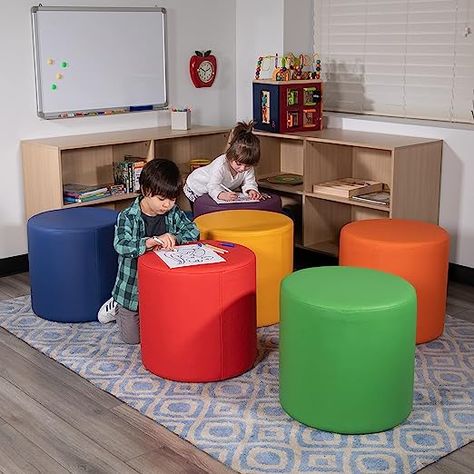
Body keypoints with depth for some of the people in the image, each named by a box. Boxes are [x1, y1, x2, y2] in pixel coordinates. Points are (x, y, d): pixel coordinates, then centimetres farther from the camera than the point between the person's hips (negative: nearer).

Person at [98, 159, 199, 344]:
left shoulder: (174, 213, -6)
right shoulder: (128, 217, -20)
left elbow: (193, 232, -9)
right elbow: (121, 245, -34)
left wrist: (174, 238, -28)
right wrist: (151, 241, -48)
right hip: (132, 288, -4)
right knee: (132, 338, 6)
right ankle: (117, 307, 32)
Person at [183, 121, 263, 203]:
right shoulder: (220, 165, -42)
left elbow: (249, 183, -19)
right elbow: (213, 187, -46)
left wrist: (251, 190, -45)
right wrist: (222, 195, -69)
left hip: (224, 191, 5)